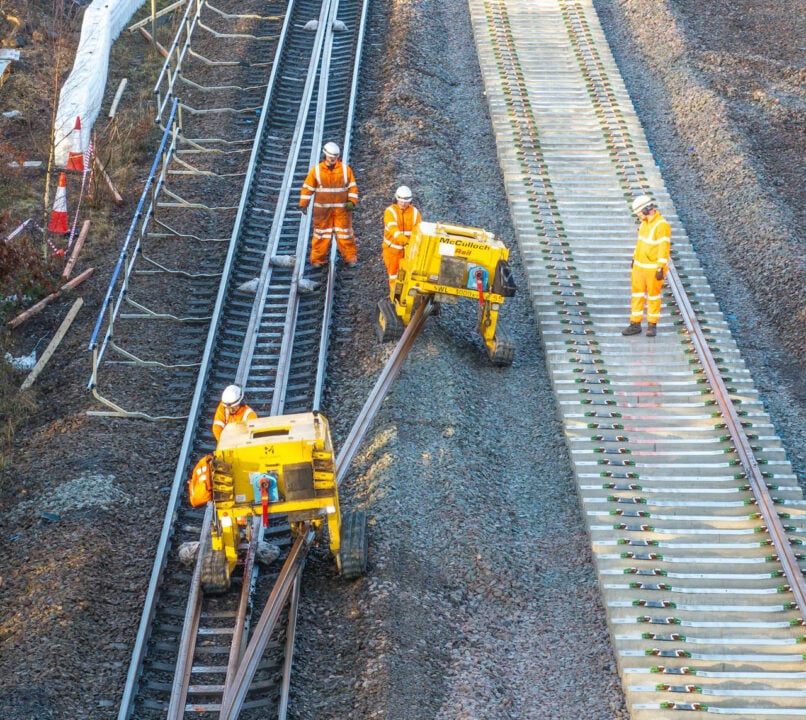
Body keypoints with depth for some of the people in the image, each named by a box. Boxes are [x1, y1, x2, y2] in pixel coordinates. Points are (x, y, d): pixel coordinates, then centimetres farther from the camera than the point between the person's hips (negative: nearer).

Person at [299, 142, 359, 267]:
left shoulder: (346, 169, 0)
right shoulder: (316, 170, -1)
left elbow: (352, 187, 4)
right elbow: (307, 188, 2)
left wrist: (352, 201, -7)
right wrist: (303, 204, -3)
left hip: (342, 208, 0)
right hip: (322, 209, 0)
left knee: (345, 232, 3)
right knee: (321, 233, 4)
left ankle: (350, 258, 11)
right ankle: (318, 259, 12)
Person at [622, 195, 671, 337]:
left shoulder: (662, 225, -20)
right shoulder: (645, 222, 6)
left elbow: (664, 248, -21)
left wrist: (661, 268, -22)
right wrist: (634, 258, 21)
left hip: (653, 268, -8)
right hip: (639, 266, 8)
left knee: (653, 296, 5)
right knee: (637, 294, 8)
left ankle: (652, 325, 16)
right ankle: (635, 324, 14)